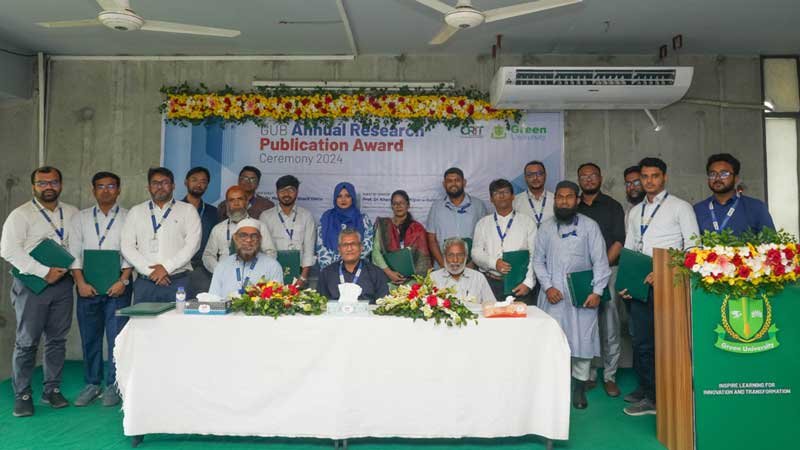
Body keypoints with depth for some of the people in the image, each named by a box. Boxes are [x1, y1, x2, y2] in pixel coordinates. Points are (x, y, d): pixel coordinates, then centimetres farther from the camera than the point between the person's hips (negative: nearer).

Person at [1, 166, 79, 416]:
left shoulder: (72, 213, 10)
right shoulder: (21, 215, -4)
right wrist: (44, 272, -17)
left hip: (62, 282, 4)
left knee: (57, 339, 9)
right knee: (27, 342, 0)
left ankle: (52, 390, 21)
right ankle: (22, 396, 12)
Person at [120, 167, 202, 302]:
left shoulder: (188, 210, 8)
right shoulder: (136, 212, 14)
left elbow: (192, 244, -3)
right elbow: (127, 247, 5)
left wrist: (166, 267, -11)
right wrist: (150, 271, -6)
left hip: (178, 282, -2)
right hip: (145, 282, 2)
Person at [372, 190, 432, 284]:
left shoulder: (417, 228, 10)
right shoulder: (383, 225, 11)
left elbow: (423, 257, 5)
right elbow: (376, 251, 1)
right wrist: (389, 272, -12)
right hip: (387, 276, 0)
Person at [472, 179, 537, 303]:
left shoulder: (527, 221, 7)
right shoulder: (482, 223, 12)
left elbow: (535, 255, 1)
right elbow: (476, 253, 6)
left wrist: (528, 283, -9)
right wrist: (494, 263, -12)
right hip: (490, 283, 1)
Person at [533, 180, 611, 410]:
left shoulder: (589, 226, 2)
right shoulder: (546, 228, 8)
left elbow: (600, 261, 0)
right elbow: (538, 260, 7)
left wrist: (597, 291, -9)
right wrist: (547, 287, -5)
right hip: (553, 294, 2)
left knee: (582, 338, 0)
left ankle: (579, 388, 14)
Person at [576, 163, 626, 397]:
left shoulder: (612, 206, 8)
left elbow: (619, 241, 0)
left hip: (608, 271, -2)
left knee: (610, 326, -2)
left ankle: (610, 376, 6)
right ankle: (588, 375, 12)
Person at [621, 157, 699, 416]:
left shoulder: (680, 207, 0)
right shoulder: (635, 212, 16)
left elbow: (693, 248, -7)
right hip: (641, 285, 5)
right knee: (642, 340, 10)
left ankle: (654, 398, 8)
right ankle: (646, 389, 24)